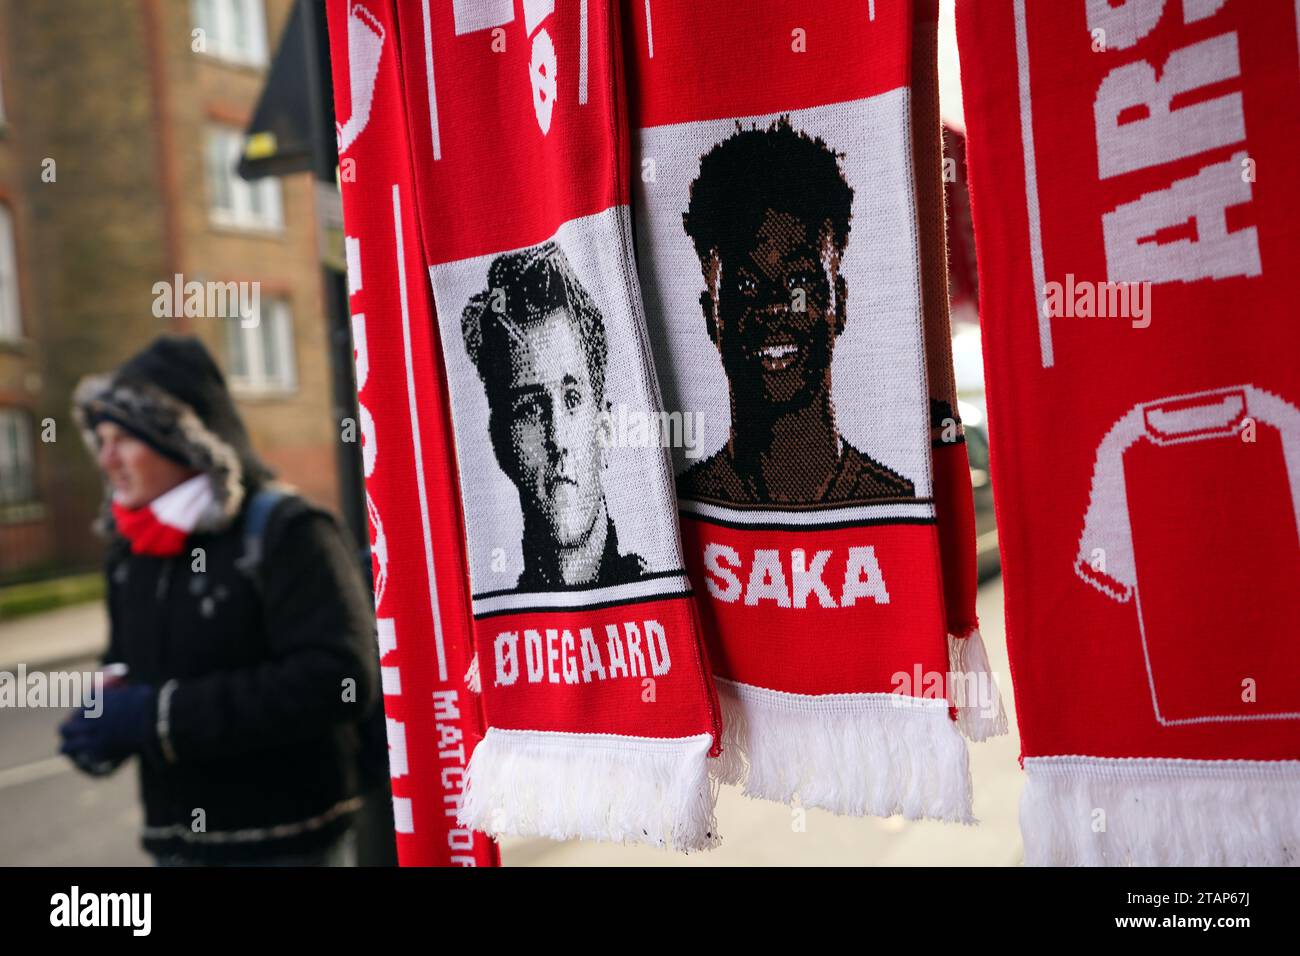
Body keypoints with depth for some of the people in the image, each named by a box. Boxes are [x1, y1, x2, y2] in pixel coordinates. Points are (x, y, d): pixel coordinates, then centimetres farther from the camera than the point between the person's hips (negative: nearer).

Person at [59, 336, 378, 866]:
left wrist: (165, 714, -24)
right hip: (176, 842, 7)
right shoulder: (131, 550, 9)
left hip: (285, 846, -7)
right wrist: (107, 713, -4)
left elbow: (339, 681, -25)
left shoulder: (285, 533, -15)